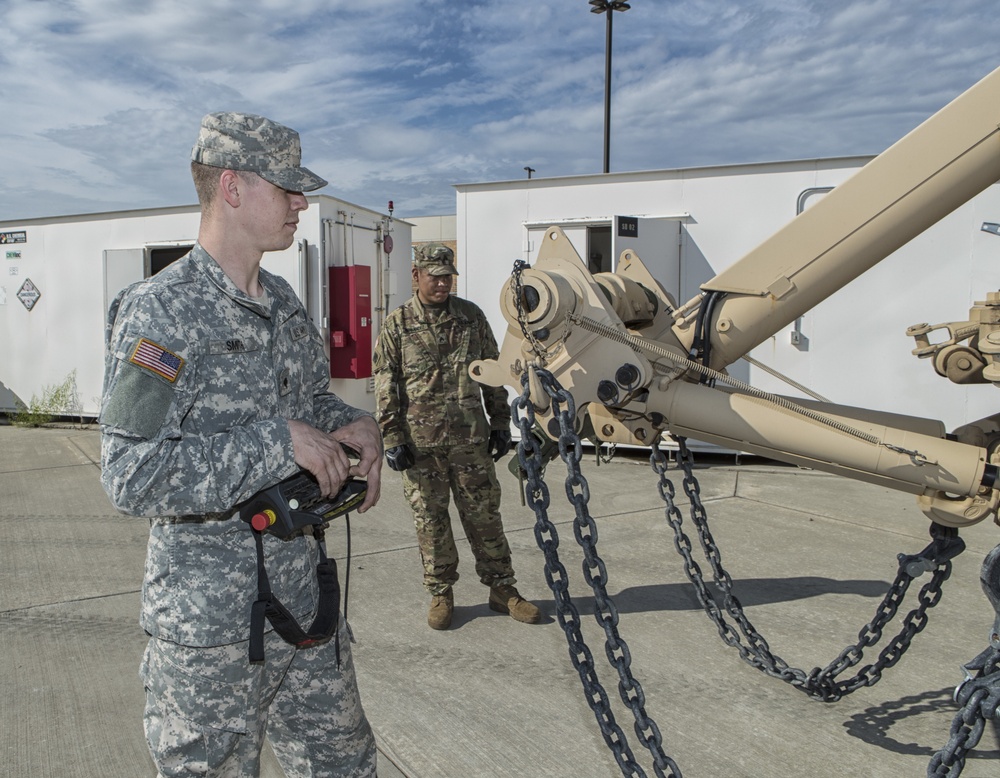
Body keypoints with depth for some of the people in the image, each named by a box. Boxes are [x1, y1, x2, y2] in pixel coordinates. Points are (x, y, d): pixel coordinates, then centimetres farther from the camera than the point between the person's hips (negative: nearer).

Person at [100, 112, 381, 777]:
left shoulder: (282, 301, 8)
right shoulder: (160, 311, -17)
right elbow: (133, 476, -24)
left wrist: (352, 423, -1)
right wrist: (277, 443, -26)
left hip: (305, 601, 7)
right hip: (209, 627, -7)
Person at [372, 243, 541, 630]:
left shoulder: (472, 316, 8)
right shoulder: (396, 325, 1)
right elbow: (386, 386, 0)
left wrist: (500, 423, 9)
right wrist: (392, 438, -6)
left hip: (471, 438, 2)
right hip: (421, 442, -1)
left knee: (485, 515, 7)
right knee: (430, 521, 7)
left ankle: (502, 588, 20)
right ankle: (440, 594, 21)